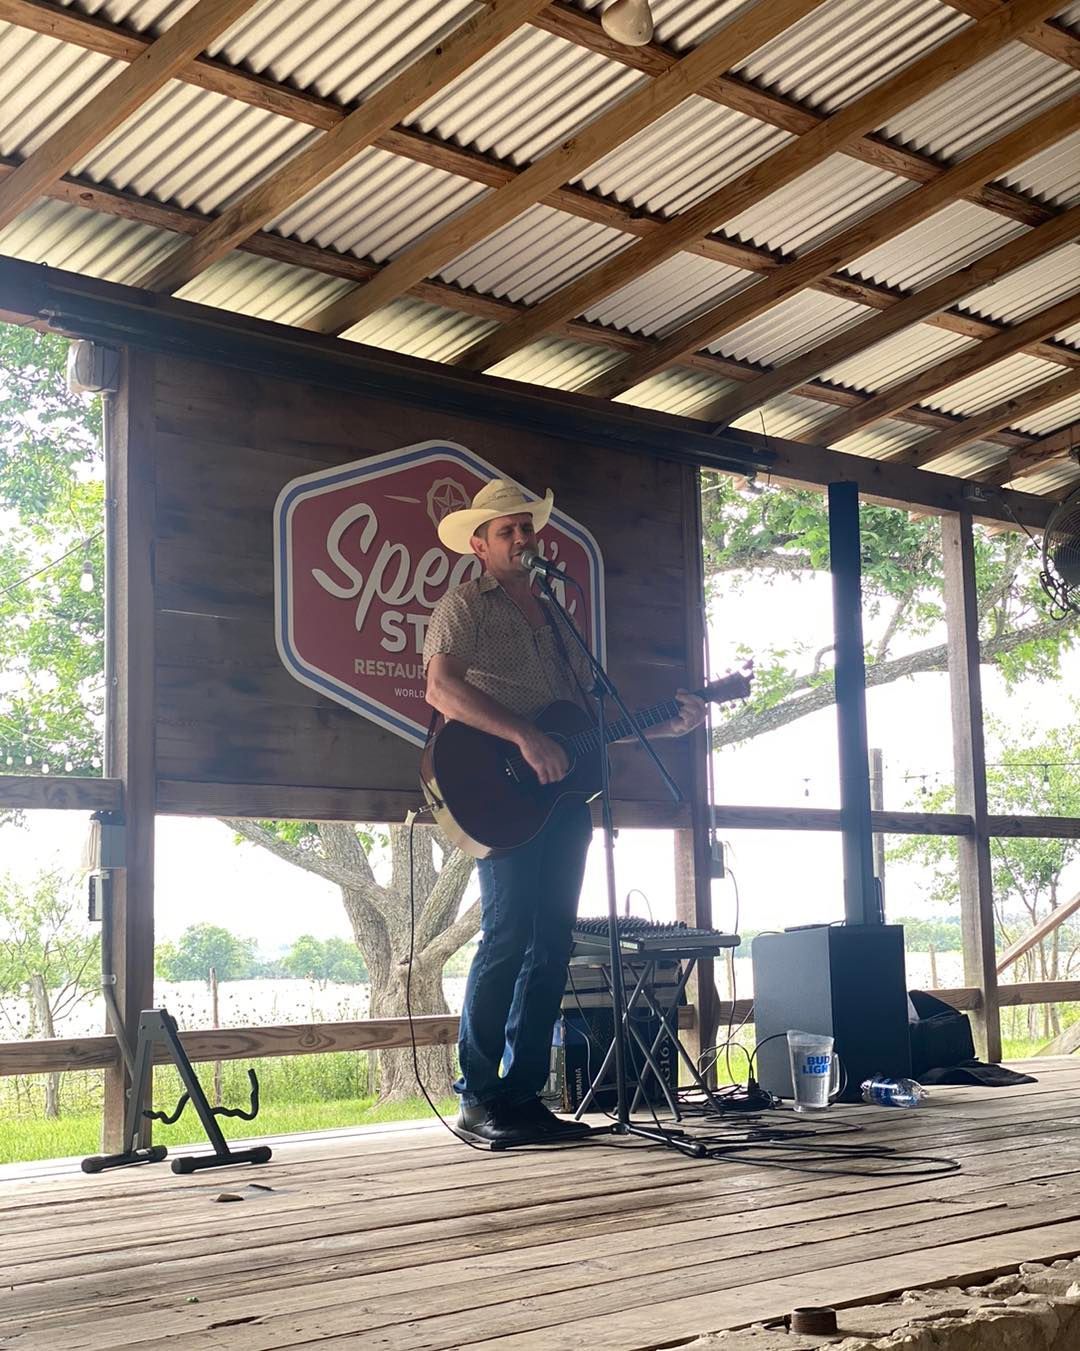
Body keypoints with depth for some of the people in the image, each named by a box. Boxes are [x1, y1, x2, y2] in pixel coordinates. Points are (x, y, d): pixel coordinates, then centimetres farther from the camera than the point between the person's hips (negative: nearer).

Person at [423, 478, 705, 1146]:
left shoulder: (552, 616, 24)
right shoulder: (467, 603, 2)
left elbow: (593, 715, 23)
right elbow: (442, 688, -15)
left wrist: (667, 723, 9)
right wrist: (525, 738, -24)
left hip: (563, 793, 7)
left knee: (552, 944, 5)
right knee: (507, 935, -12)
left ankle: (523, 1094, 10)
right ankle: (478, 1098, -4)